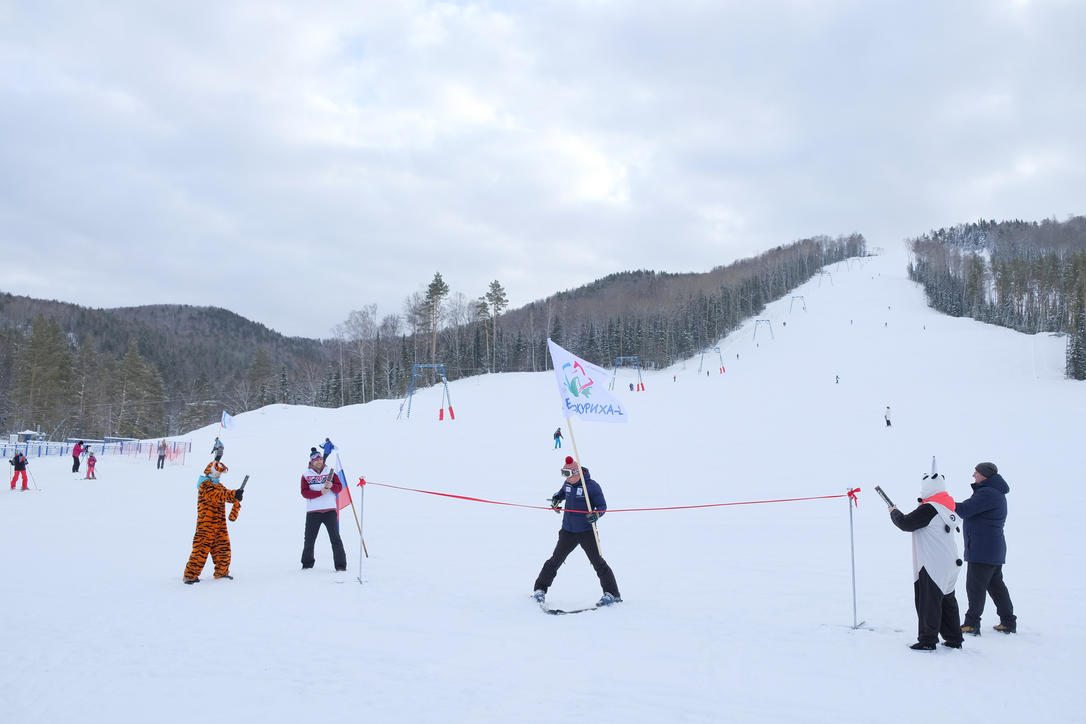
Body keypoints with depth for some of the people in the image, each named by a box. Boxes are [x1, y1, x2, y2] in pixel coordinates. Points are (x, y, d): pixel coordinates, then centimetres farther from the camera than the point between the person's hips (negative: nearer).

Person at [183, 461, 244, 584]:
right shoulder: (205, 485, -9)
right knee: (202, 547, -9)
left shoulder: (218, 485, 21)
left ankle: (222, 572, 23)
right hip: (206, 523, -9)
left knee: (223, 546, 11)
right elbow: (216, 496, -27)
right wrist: (234, 494, -39)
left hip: (220, 523, 9)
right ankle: (190, 575, -3)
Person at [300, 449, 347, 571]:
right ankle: (307, 563, 26)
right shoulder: (306, 475, 5)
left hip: (330, 510, 0)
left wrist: (332, 486, -17)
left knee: (335, 538, -5)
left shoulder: (330, 472, 9)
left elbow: (339, 487, 5)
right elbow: (304, 493, -6)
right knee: (309, 539, 8)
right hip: (313, 512, 0)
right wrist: (320, 492, -18)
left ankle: (340, 565, 0)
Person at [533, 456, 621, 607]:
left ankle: (612, 594, 5)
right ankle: (540, 589, 18)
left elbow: (602, 506, -10)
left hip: (586, 531, -5)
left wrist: (596, 515, -30)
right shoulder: (568, 483, 6)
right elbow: (562, 493, 29)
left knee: (597, 562, -4)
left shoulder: (592, 486, -13)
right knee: (555, 560, 7)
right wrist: (555, 499, 8)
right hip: (568, 531, 5)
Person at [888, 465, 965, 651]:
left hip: (932, 566, -9)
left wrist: (894, 512, 1)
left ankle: (928, 640, 3)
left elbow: (906, 524, -16)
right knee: (947, 601, 17)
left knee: (928, 602, -1)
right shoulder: (949, 508, 10)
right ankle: (954, 639, 24)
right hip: (949, 565, 9)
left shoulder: (929, 508, -18)